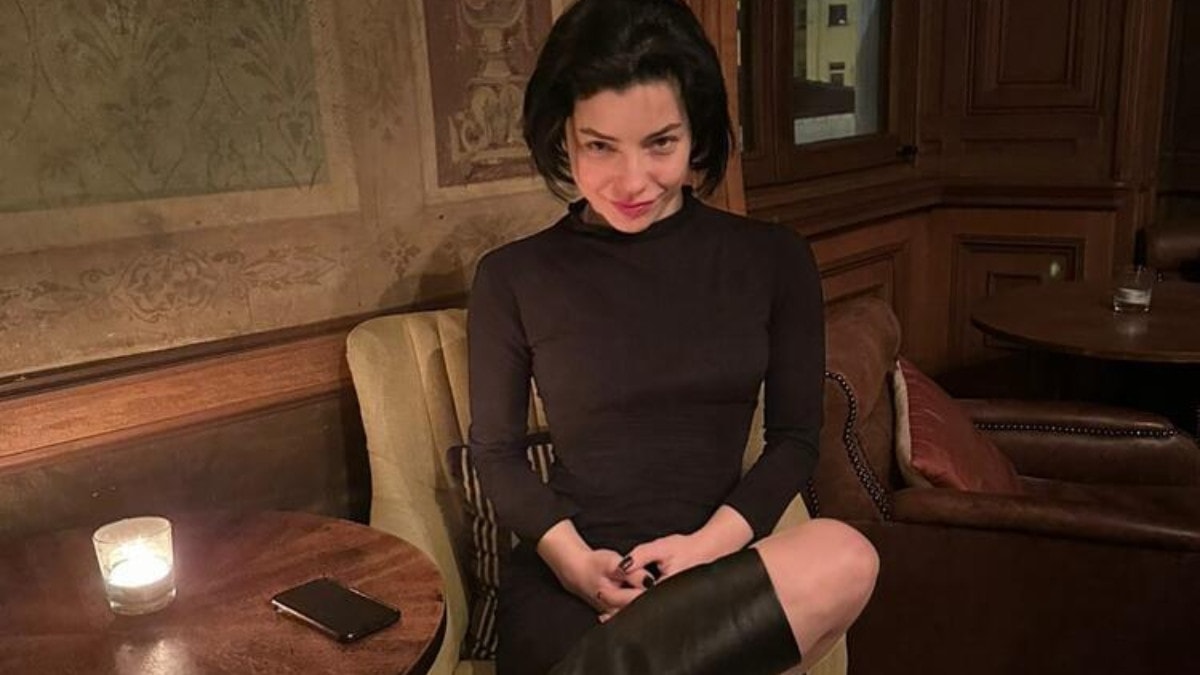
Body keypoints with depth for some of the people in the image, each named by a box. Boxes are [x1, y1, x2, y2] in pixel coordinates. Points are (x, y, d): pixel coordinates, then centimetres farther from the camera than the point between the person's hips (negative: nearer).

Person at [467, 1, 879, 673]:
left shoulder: (774, 259, 5)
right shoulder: (512, 276, 2)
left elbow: (795, 437, 7)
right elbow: (496, 452, 8)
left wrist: (711, 544, -10)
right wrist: (575, 561, -10)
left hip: (716, 574, 4)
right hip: (567, 579, -3)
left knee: (844, 557, -33)